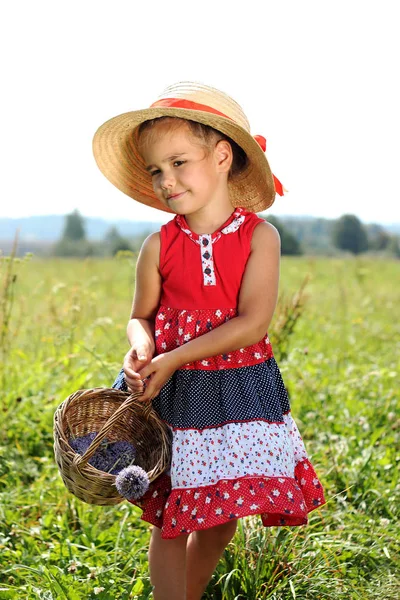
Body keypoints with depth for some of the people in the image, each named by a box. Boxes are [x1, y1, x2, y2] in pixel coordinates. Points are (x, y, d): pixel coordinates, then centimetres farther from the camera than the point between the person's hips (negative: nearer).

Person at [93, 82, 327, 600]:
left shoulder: (259, 236, -9)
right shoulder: (159, 246, -3)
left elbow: (252, 324, -17)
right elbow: (141, 315, 8)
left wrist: (174, 358, -21)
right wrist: (140, 348, -16)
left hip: (240, 392, 0)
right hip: (173, 397, 1)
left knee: (222, 517, 10)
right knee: (171, 518, 3)